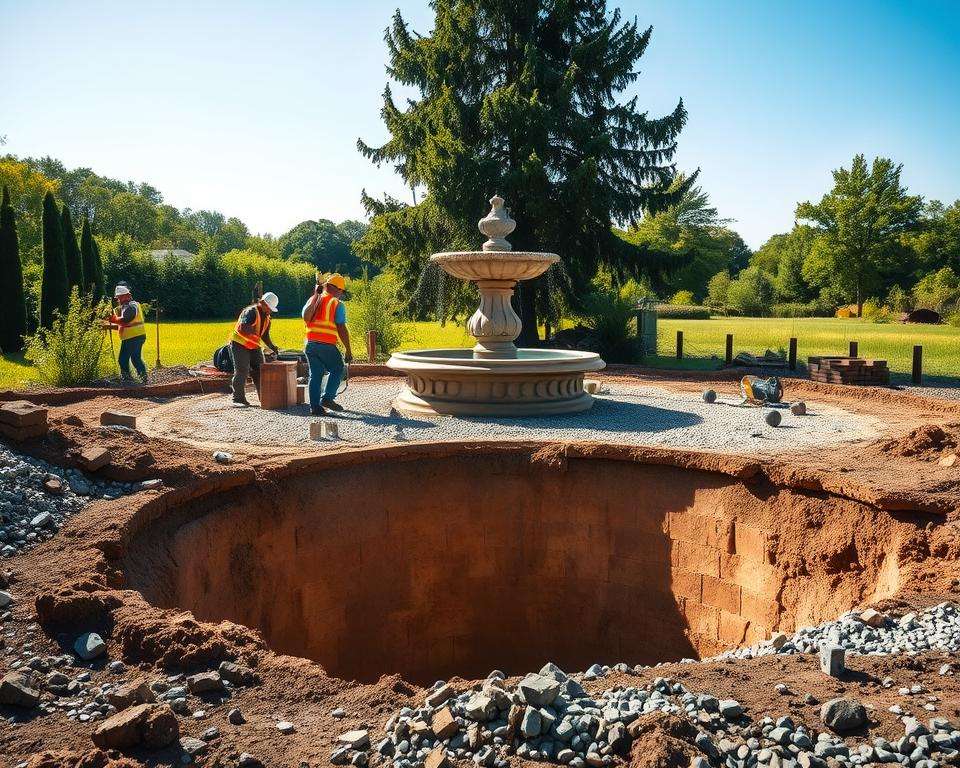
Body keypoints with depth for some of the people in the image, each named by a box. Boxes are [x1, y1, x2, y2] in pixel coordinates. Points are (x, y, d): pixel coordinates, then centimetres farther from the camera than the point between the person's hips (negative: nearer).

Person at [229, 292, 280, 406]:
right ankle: (238, 399, -2)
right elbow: (242, 328, -35)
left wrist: (272, 347, -2)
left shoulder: (266, 317, 7)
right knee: (242, 371, -9)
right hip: (239, 345, -8)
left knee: (259, 371, 7)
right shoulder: (251, 312, -20)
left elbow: (265, 336, 11)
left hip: (254, 346, 8)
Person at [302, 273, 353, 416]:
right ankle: (327, 398, 2)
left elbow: (305, 317, -5)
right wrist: (348, 350, -3)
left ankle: (315, 407, 10)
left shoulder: (312, 300, 12)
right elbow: (342, 329, -8)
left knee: (315, 375, 11)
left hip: (309, 344, 5)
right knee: (337, 369, 13)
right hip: (327, 345, -5)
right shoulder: (337, 304, -3)